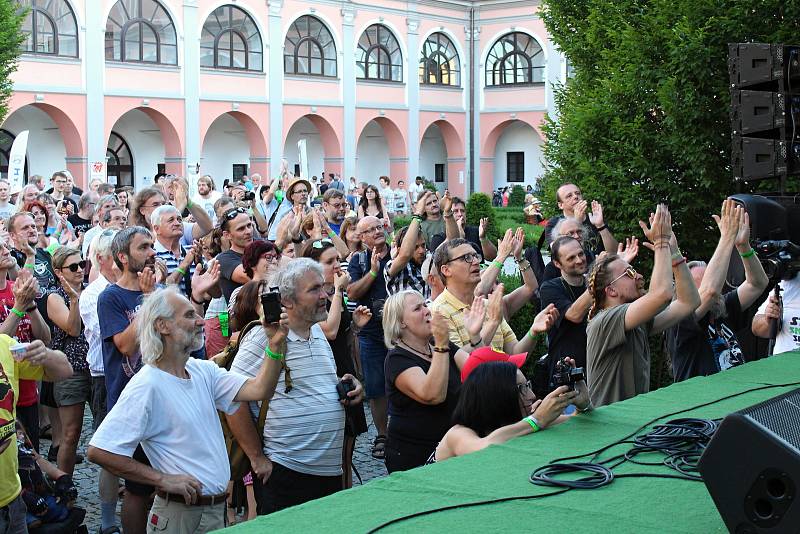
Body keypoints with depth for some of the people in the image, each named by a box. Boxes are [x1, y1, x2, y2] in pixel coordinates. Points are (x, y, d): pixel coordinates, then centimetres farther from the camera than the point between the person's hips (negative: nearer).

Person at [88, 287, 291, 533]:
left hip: (217, 509, 8)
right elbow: (99, 451, -22)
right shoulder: (146, 386, -17)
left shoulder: (203, 370, 7)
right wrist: (163, 480, -19)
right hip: (179, 514, -8)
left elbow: (257, 389, -4)